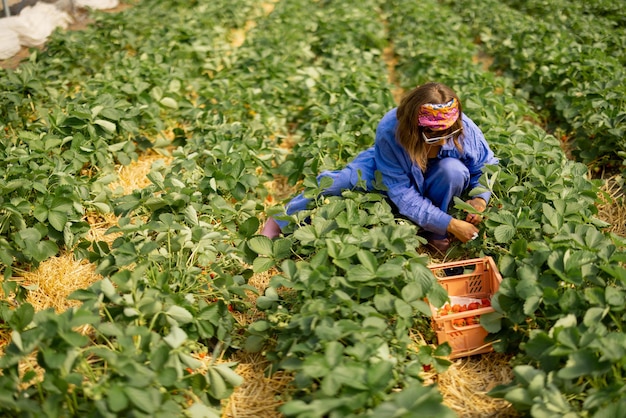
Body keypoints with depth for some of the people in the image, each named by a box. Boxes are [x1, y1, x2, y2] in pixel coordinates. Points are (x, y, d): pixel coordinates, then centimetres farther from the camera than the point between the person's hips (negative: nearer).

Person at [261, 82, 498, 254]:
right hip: (391, 172, -1)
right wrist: (450, 224, -37)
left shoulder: (466, 130, -30)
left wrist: (480, 200, -32)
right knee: (341, 181, -28)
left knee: (453, 170, -35)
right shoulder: (389, 131, -37)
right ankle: (280, 223, -11)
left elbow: (486, 169, -10)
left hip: (433, 184, 2)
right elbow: (402, 193, -33)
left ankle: (433, 234, -13)